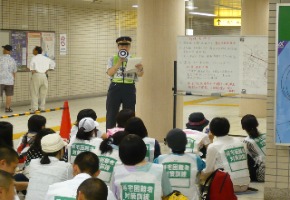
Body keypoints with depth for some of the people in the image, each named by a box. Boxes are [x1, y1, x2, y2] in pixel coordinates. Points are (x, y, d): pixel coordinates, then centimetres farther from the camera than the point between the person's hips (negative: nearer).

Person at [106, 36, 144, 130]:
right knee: (111, 115, 4)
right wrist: (119, 62, -23)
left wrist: (140, 69, -34)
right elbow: (110, 72, -12)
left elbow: (140, 74, -10)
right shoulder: (113, 59, 5)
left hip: (129, 88, 0)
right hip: (115, 88, 0)